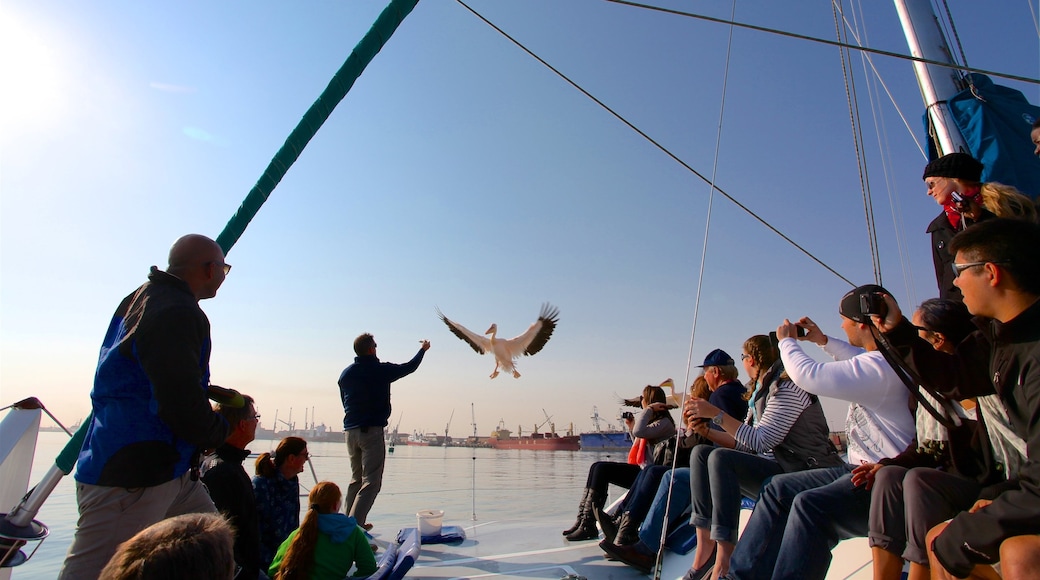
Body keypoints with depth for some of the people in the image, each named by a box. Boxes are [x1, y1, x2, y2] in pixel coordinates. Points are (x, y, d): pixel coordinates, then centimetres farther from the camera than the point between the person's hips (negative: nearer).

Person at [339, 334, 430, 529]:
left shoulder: (345, 373, 8)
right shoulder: (382, 370, -6)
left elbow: (345, 402, 17)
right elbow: (410, 367, 9)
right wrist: (423, 350, 25)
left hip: (350, 430, 6)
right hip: (372, 430, -6)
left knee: (356, 478, 18)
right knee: (371, 481, -4)